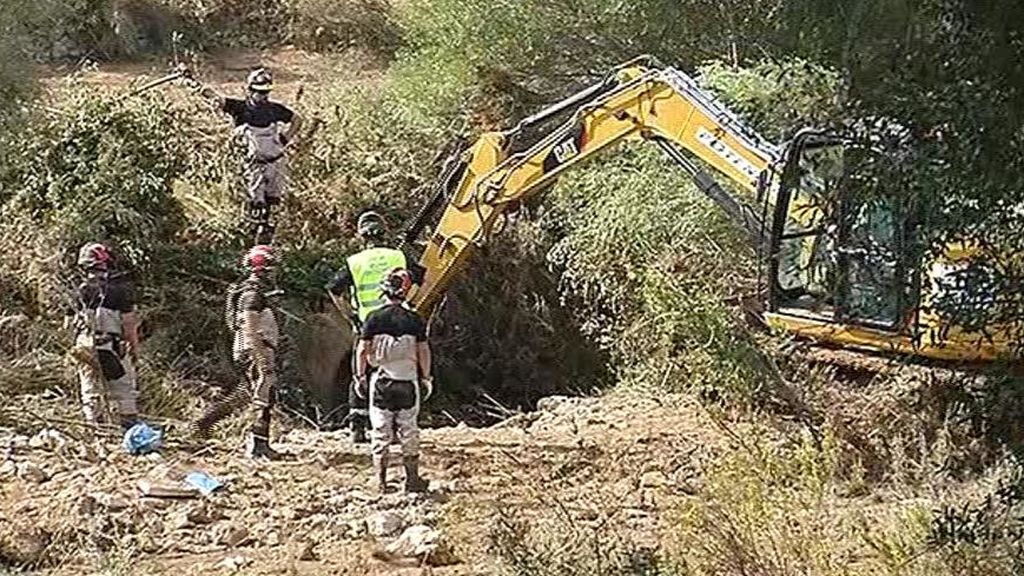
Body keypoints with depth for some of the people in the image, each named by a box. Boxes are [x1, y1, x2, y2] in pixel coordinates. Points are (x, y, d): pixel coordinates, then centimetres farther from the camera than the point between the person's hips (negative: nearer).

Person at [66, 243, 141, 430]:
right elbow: (129, 322, -11)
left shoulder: (81, 291, 1)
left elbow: (72, 321, 4)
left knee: (90, 391, 12)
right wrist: (134, 347, -2)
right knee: (124, 393, 6)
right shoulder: (119, 289, -11)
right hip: (113, 348, -4)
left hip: (86, 348, 4)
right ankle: (131, 429, 8)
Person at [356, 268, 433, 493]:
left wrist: (360, 376, 5)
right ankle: (412, 479, 11)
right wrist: (426, 378, 9)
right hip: (408, 382, 0)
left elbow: (362, 350, -5)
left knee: (381, 431, 6)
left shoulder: (374, 318, -6)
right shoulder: (414, 320, -4)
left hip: (382, 381, 0)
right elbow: (423, 351, -1)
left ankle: (381, 481, 5)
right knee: (409, 431, 8)